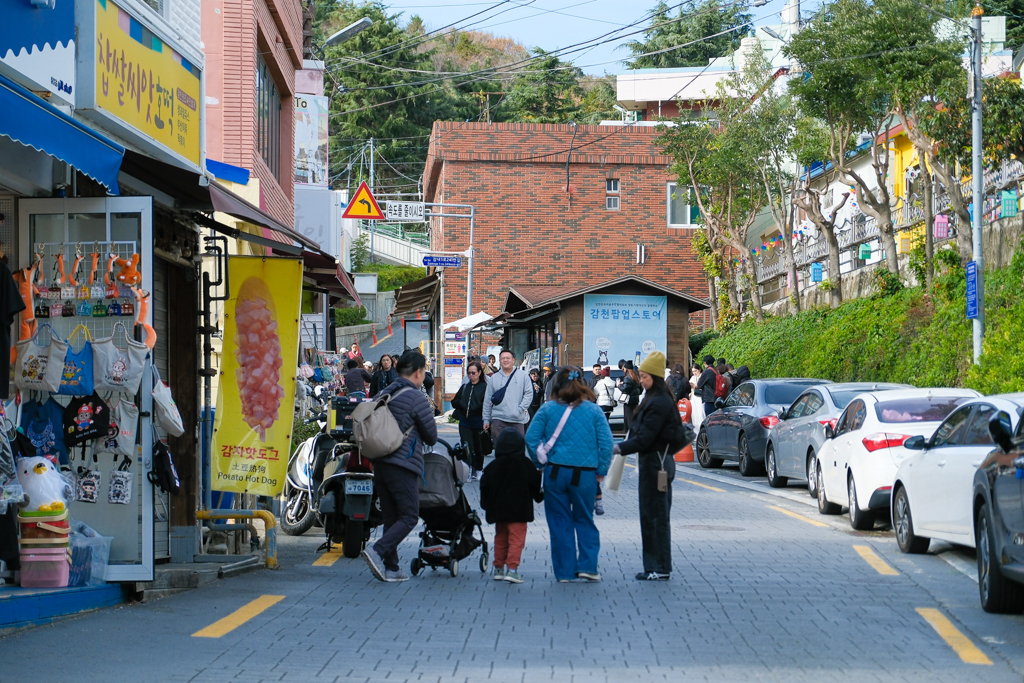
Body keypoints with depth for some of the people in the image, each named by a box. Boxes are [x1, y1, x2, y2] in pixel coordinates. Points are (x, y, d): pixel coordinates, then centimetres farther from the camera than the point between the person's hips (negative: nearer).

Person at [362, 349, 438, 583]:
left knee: (390, 517, 12)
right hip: (403, 467, -8)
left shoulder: (383, 394, 12)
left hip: (379, 464, 8)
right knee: (409, 517, -3)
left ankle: (391, 567, 11)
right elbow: (431, 436, -2)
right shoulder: (416, 398, -10)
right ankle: (377, 551, -20)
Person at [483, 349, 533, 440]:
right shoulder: (494, 378, 13)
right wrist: (486, 419, 10)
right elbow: (487, 400, 14)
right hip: (498, 420, 1)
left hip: (518, 420, -1)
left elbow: (529, 394, 1)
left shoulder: (523, 376, 7)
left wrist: (520, 409, -11)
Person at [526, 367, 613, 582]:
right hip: (584, 475, 0)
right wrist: (601, 471, 3)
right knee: (585, 521, 16)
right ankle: (587, 565, 5)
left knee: (559, 523, 9)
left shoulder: (547, 409, -1)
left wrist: (541, 462, 8)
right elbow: (606, 443, -5)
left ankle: (564, 571, 10)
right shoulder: (593, 410, -1)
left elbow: (531, 439, -3)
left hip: (555, 473, 0)